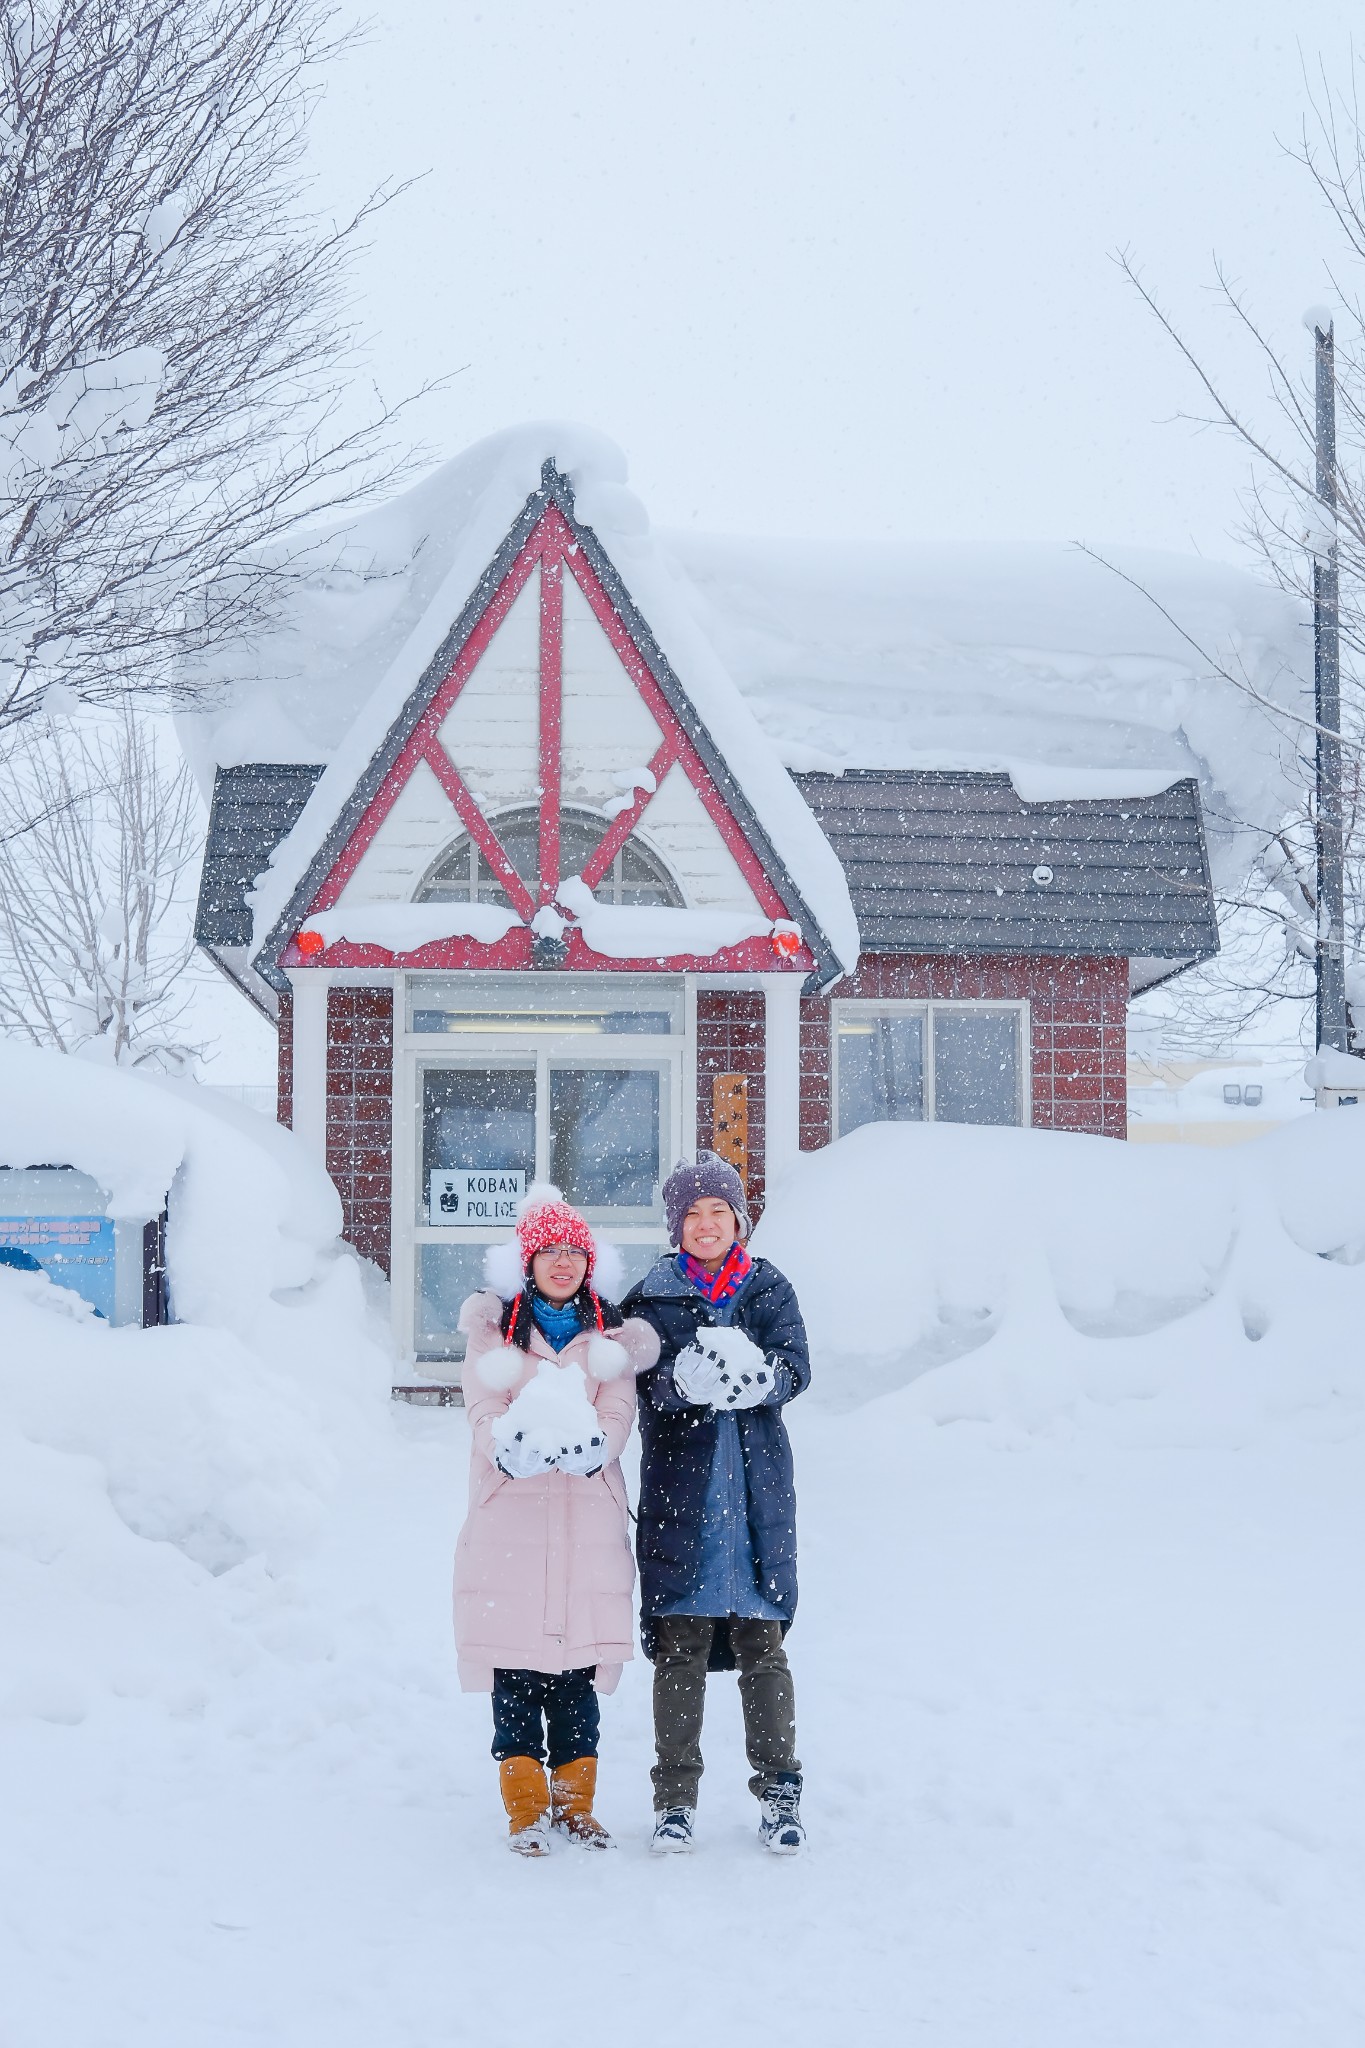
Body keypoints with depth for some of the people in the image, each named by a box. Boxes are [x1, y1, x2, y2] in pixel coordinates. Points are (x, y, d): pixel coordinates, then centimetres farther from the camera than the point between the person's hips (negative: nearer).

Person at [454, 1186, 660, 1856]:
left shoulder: (609, 1332, 12)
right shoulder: (493, 1325, 7)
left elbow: (619, 1410, 1)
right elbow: (484, 1409, -3)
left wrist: (592, 1444, -21)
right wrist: (509, 1445, -25)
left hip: (589, 1515, 2)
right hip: (509, 1508, -2)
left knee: (578, 1666, 3)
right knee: (515, 1671, -3)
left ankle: (575, 1801, 14)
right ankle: (526, 1808, 4)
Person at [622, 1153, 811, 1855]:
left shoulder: (770, 1291, 9)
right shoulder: (650, 1298, 6)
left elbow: (797, 1369, -4)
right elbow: (642, 1385, -6)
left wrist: (754, 1373, -26)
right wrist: (685, 1381, -27)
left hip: (758, 1488, 1)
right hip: (680, 1488, -1)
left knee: (761, 1640, 1)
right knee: (680, 1644, -2)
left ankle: (779, 1791, 10)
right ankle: (675, 1798, 7)